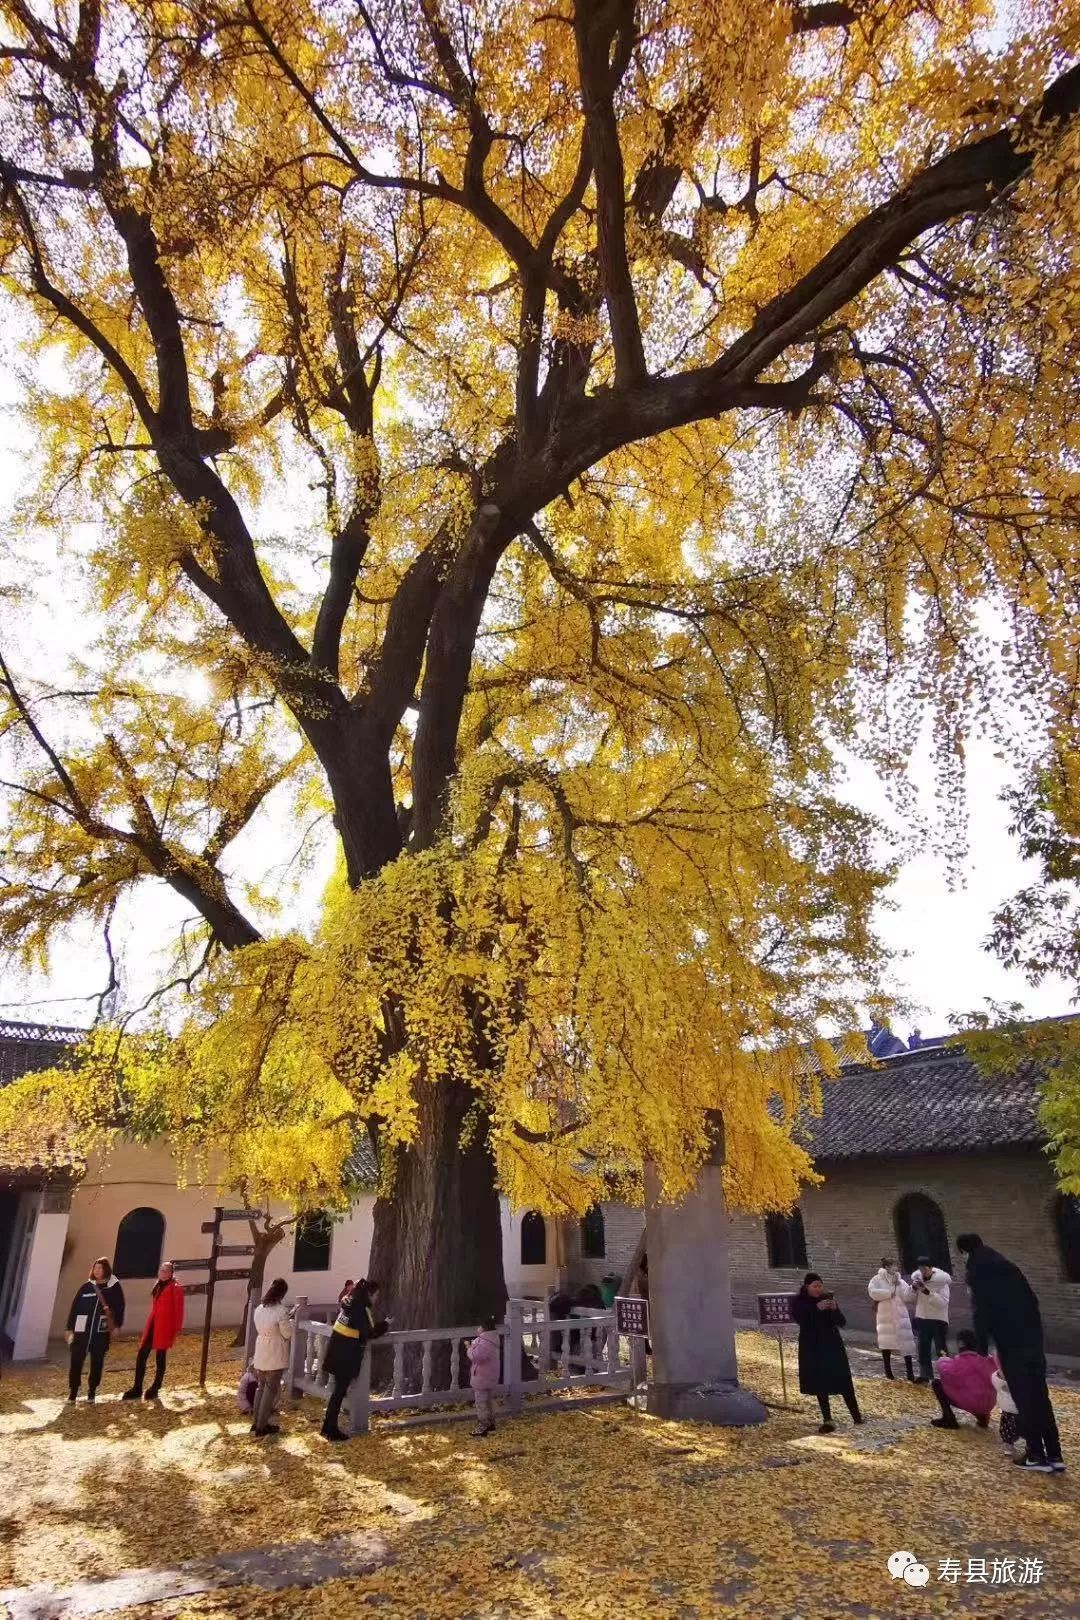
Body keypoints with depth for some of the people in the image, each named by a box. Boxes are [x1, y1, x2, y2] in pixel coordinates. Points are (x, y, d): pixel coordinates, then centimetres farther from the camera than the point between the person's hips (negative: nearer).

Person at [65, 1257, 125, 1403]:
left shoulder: (114, 1286, 2)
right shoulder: (86, 1286, 5)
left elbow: (119, 1307, 3)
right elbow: (75, 1307, 6)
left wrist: (117, 1325, -4)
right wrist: (70, 1328, 3)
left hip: (102, 1331, -1)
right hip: (82, 1329, 1)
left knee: (97, 1362, 6)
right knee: (76, 1360, -4)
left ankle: (92, 1391, 20)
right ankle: (73, 1390, 12)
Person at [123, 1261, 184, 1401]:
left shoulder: (175, 1288, -9)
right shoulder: (158, 1286, 13)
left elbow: (178, 1311, -10)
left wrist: (176, 1331, -12)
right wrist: (150, 1324, 17)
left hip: (164, 1327, -7)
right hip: (152, 1325, 7)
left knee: (160, 1358, 3)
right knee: (141, 1355, 5)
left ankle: (155, 1390, 15)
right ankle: (137, 1389, 14)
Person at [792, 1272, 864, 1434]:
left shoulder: (828, 1298, -1)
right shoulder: (799, 1302, -6)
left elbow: (841, 1322, -4)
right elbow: (802, 1320, -21)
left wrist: (834, 1309, -24)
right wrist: (817, 1308, -31)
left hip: (832, 1345, 1)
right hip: (812, 1348, -1)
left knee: (843, 1381, 1)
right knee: (819, 1384, 1)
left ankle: (856, 1414, 13)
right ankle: (827, 1420, 8)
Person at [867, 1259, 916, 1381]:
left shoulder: (900, 1281, 9)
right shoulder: (877, 1279, 0)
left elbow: (907, 1297, -2)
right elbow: (872, 1292, -16)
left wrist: (912, 1289, -20)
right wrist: (889, 1293, -15)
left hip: (900, 1317, 2)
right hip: (885, 1317, -2)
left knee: (906, 1343, -5)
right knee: (886, 1343, 7)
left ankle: (910, 1374, -2)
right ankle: (888, 1371, 22)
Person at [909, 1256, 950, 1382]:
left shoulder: (942, 1281, -14)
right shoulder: (917, 1277, 1)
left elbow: (943, 1302, -24)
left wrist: (928, 1292, -33)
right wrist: (913, 1288, -13)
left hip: (939, 1320, -5)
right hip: (921, 1318, 5)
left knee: (941, 1350, -2)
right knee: (923, 1349, 12)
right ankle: (925, 1375, 24)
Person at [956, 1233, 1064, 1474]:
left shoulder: (977, 1272, -3)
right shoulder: (1008, 1267, 16)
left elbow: (981, 1311, -8)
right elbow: (1032, 1300, 15)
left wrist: (982, 1347, -3)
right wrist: (1035, 1333, 18)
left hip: (1010, 1343, -6)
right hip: (1031, 1337, 6)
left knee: (1024, 1398, 1)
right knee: (1039, 1396, 12)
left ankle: (1037, 1456, 4)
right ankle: (1054, 1456, 13)